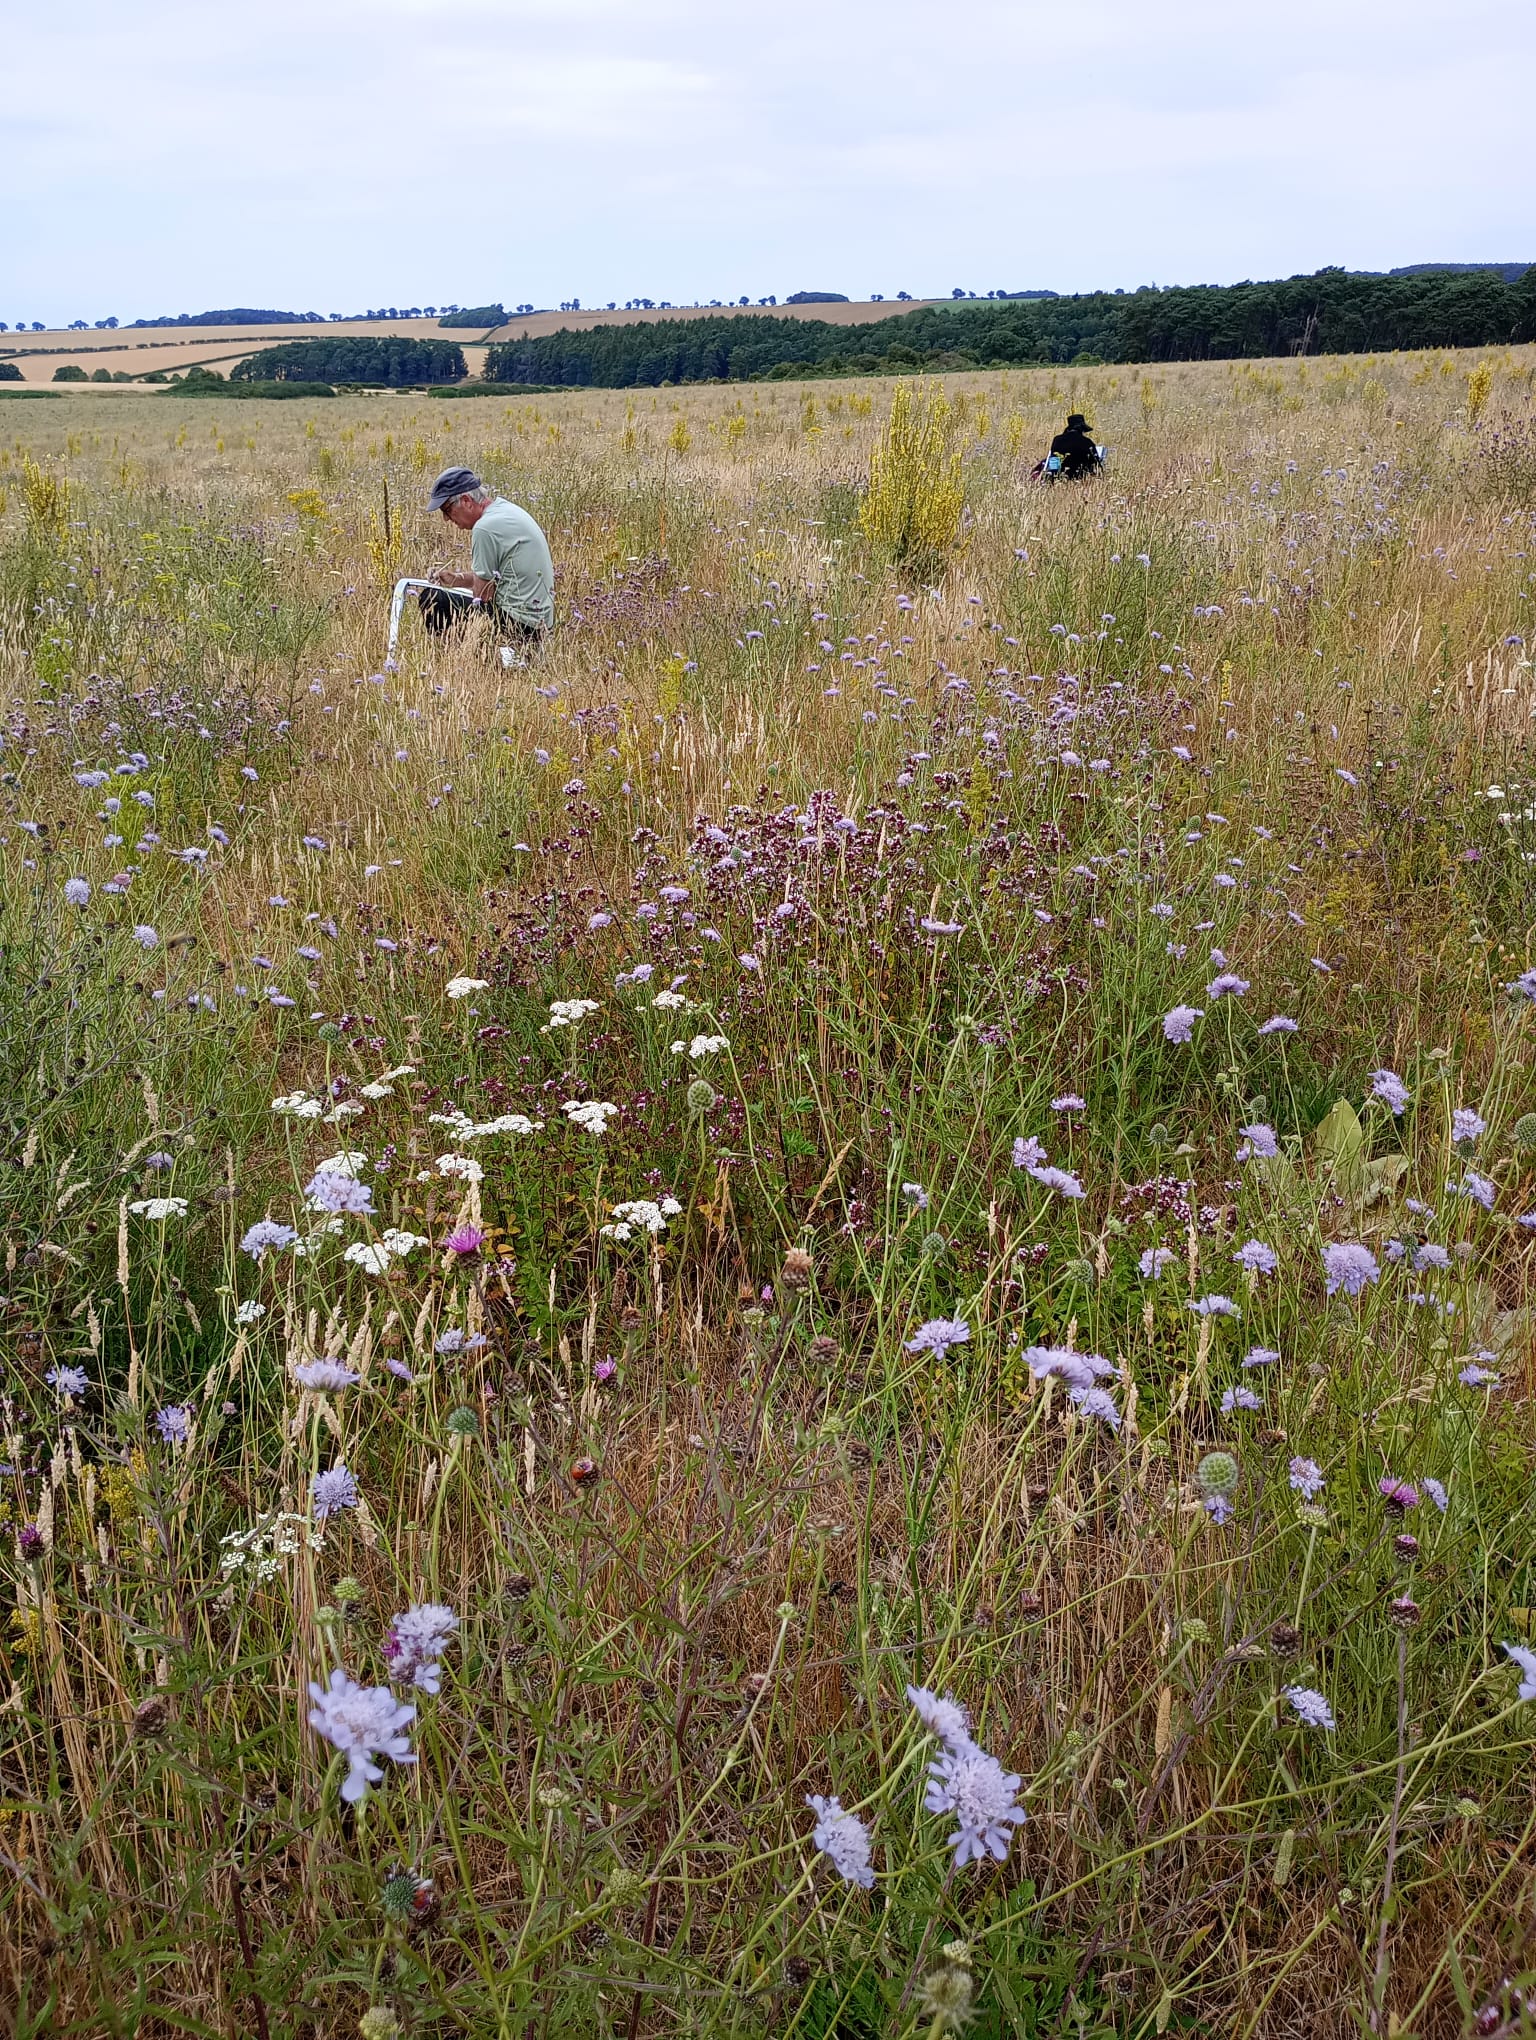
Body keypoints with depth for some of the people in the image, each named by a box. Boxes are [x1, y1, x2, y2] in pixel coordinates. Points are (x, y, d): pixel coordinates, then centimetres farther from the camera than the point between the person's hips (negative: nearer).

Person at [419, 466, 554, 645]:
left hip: (519, 623, -10)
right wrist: (456, 580, 12)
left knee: (430, 599, -9)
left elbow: (482, 593, -13)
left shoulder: (485, 528, -19)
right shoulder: (507, 508, 10)